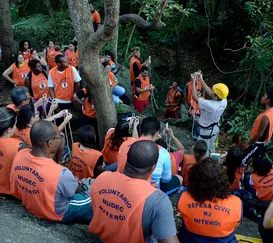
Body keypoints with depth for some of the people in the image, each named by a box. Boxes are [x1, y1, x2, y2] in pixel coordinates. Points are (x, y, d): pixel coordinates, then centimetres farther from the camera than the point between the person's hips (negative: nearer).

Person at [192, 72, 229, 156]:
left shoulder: (210, 105, -39)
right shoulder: (224, 101, -19)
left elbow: (195, 97, -27)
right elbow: (209, 92, -6)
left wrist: (194, 82, -18)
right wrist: (201, 80, -5)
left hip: (206, 130, -7)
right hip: (215, 128, 7)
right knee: (211, 148, 25)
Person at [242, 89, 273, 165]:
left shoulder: (266, 117, -32)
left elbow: (259, 134, -25)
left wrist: (248, 144, -13)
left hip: (256, 144, -9)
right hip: (263, 144, 9)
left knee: (242, 161, 4)